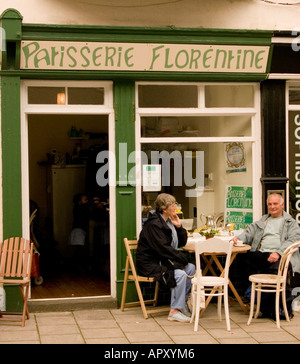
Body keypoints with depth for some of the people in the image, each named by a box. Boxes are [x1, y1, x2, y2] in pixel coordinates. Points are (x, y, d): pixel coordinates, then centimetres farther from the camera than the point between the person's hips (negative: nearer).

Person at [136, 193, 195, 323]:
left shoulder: (169, 222, 12)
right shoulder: (153, 224, -18)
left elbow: (181, 243, 15)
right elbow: (163, 248, -24)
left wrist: (179, 227, -1)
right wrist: (182, 258, -17)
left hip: (162, 261, 10)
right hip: (149, 264, -10)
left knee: (191, 268, 0)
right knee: (180, 274, -26)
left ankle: (182, 302, 8)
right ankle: (174, 311, -19)